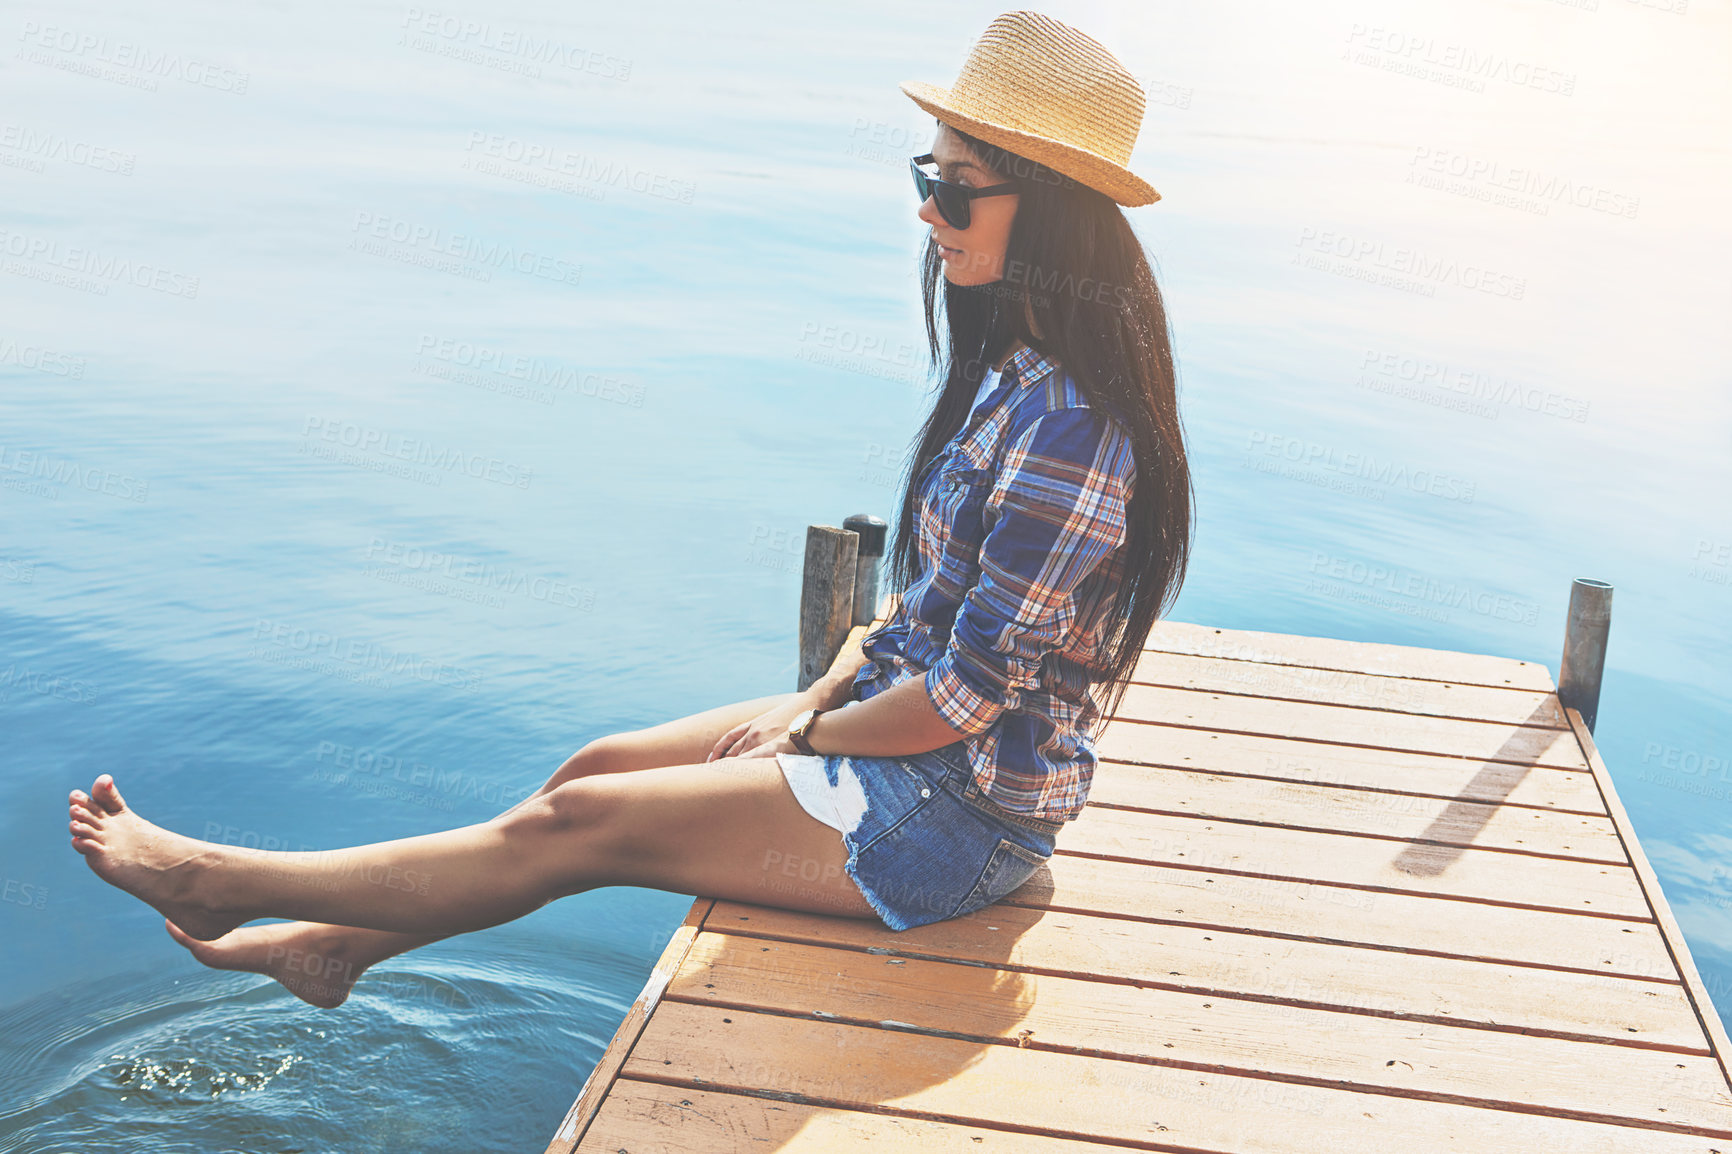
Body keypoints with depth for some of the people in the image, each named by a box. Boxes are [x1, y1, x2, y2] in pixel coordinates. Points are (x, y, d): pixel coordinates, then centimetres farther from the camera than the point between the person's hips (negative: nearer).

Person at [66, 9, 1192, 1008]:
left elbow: (971, 693, -24)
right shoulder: (1016, 371, 4)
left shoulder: (1067, 427, -27)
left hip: (967, 809, -8)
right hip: (900, 729, 8)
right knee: (598, 765, 6)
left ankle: (215, 880, 8)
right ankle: (338, 945, 22)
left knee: (581, 825, -6)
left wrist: (809, 734, -9)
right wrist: (819, 699, 2)